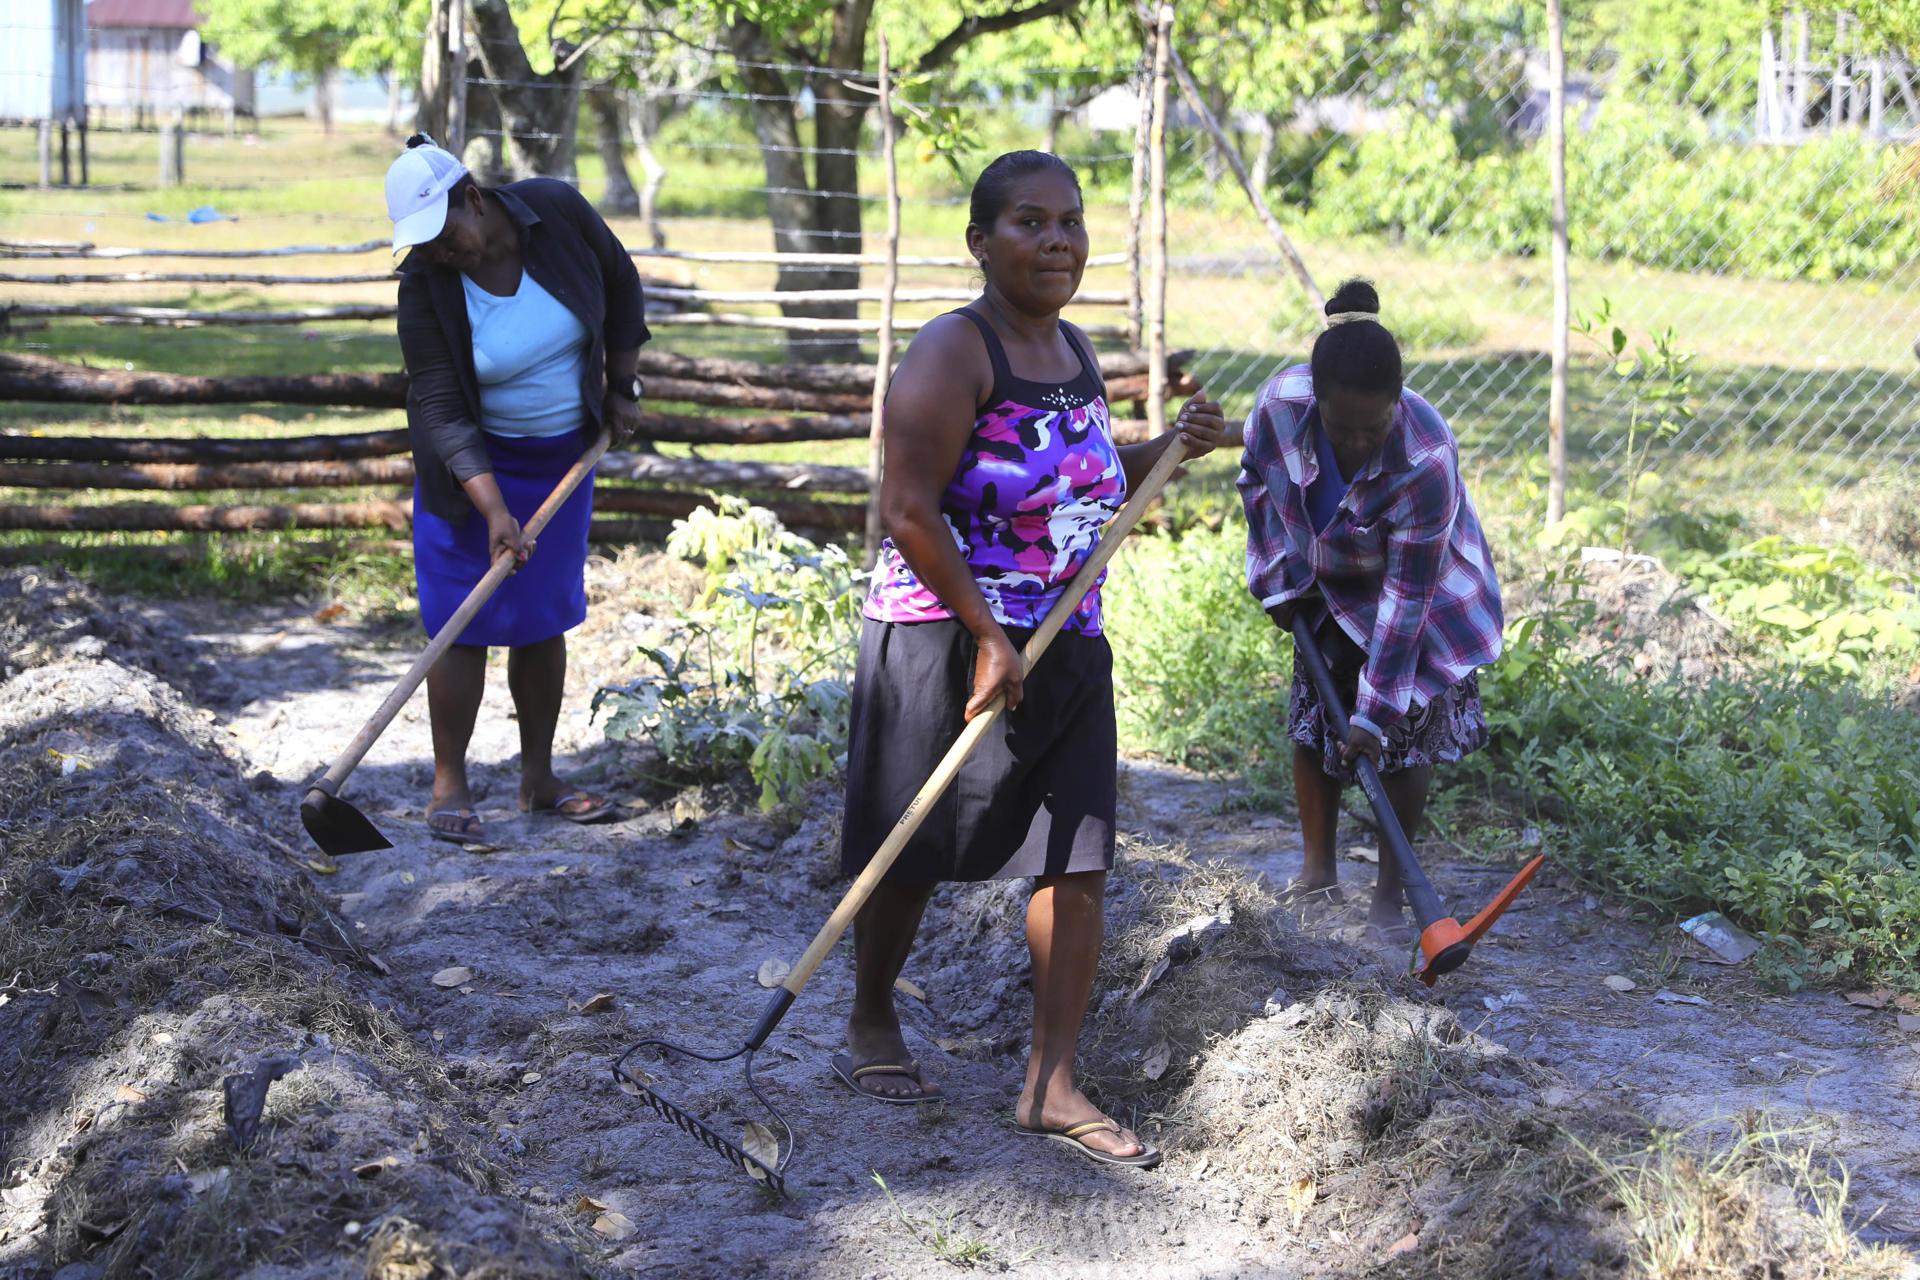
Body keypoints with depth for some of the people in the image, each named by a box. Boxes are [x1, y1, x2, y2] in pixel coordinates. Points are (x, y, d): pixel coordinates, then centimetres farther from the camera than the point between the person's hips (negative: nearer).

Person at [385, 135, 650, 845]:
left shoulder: (557, 211, -16)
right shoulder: (425, 284, -22)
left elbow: (620, 284, 3)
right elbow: (441, 406, -23)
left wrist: (621, 386, 5)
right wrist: (492, 507, -31)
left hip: (563, 453, 3)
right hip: (472, 463, -3)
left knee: (545, 619, 8)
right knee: (464, 623, -5)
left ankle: (538, 779, 17)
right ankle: (449, 784, 5)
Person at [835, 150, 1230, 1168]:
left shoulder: (1075, 350, 11)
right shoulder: (952, 354, -14)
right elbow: (908, 509, -20)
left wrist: (1170, 447, 6)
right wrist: (988, 638, -21)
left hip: (1066, 646, 7)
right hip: (943, 639, -7)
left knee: (1078, 862, 2)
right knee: (913, 853, 8)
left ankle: (1050, 1085, 11)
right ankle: (870, 1025, 33)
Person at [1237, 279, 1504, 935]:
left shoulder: (1427, 459, -40)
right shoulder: (1280, 402, -30)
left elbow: (1406, 595, -34)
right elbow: (1256, 478, -4)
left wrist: (1373, 713, -31)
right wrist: (1279, 580, -3)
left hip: (1422, 590, -4)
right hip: (1328, 588, 4)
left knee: (1406, 737, -4)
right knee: (1313, 720, 7)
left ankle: (1390, 892, 9)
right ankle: (1318, 871, 22)